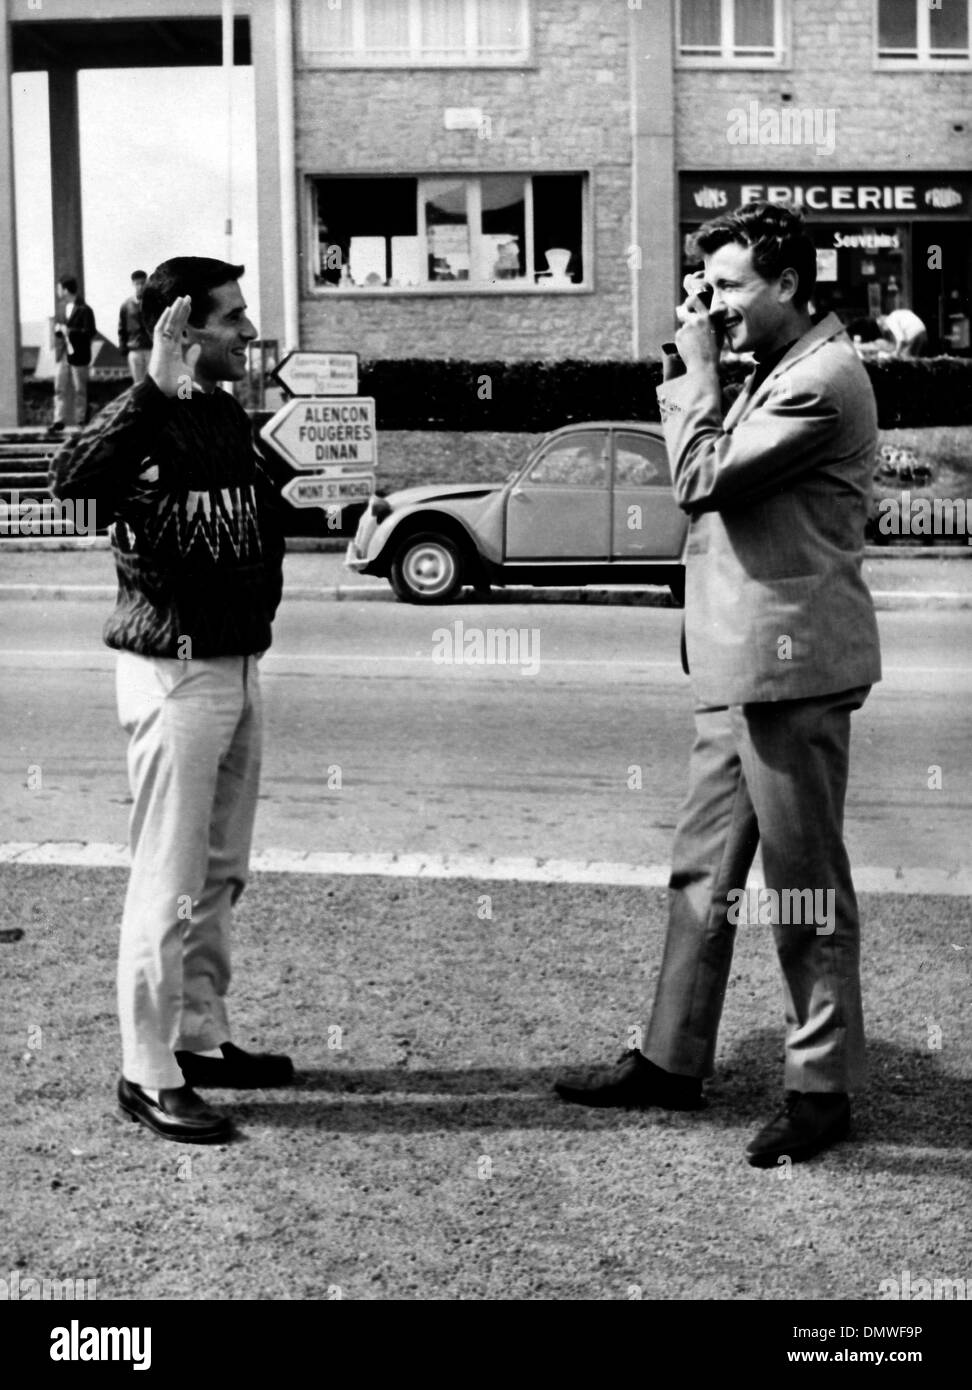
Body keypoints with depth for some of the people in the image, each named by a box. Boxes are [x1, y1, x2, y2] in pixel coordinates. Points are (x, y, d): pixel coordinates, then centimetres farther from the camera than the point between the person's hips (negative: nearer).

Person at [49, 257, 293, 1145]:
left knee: (222, 875, 17)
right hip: (176, 672, -9)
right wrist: (157, 385, -39)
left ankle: (202, 1038, 29)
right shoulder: (150, 421, -14)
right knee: (170, 884, -4)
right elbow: (71, 478, -36)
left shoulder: (230, 415, 11)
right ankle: (149, 1074, 4)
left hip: (239, 665, 9)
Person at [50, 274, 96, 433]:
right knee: (60, 389, 2)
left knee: (80, 390, 4)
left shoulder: (84, 309, -10)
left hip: (78, 355, -6)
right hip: (62, 354, 6)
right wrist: (58, 329, -1)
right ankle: (59, 422, 2)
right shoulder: (60, 307, 11)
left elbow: (90, 332, -15)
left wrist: (69, 331, -19)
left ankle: (80, 422, 11)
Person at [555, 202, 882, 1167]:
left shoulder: (823, 379, -14)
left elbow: (702, 480, -17)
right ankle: (672, 1060, 24)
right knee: (703, 872, 14)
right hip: (739, 665, 10)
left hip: (789, 665, -10)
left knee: (806, 883, 0)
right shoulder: (774, 374, 18)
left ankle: (822, 1087, 11)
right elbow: (703, 487, 17)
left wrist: (696, 372, -8)